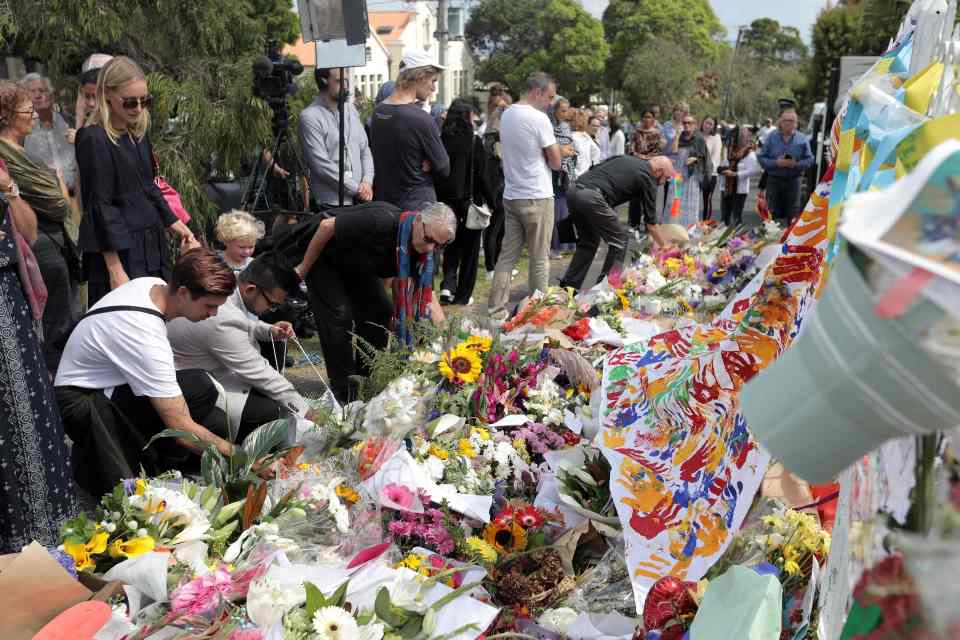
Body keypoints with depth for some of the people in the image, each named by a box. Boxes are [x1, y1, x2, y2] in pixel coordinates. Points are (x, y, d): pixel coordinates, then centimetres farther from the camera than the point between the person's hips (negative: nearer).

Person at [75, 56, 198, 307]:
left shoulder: (139, 135, 11)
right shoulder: (95, 141, -12)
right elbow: (99, 206, -14)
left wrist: (176, 225, 22)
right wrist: (115, 271, -17)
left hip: (152, 246, 8)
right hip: (119, 252, -8)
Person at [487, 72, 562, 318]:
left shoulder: (507, 114, 9)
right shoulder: (539, 118, -14)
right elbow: (556, 162, -10)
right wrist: (555, 147, 10)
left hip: (511, 195, 7)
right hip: (537, 197, -7)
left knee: (508, 254, 9)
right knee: (540, 258, 3)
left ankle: (496, 307, 9)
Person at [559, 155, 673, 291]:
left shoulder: (626, 159, 27)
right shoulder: (647, 178, 7)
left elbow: (593, 169, 25)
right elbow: (651, 222, 10)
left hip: (574, 191, 8)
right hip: (592, 197, -8)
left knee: (589, 242, 21)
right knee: (619, 241, 7)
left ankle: (568, 286, 20)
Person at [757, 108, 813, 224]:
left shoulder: (802, 139, 2)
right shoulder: (771, 137, 3)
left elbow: (809, 159, 0)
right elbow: (761, 157, -1)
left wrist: (795, 164, -18)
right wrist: (776, 163, -16)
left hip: (793, 181, 0)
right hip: (774, 180, 0)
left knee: (793, 215, 4)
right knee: (773, 214, 4)